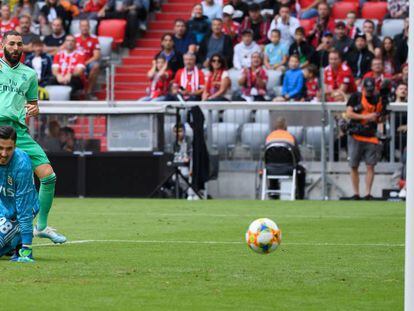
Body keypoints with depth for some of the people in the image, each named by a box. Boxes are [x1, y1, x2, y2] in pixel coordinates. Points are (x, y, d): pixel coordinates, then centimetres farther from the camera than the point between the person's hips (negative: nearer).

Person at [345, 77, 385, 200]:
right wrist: (366, 117, -16)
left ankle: (368, 194, -3)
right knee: (354, 166, 2)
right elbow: (349, 114, -8)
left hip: (371, 138, 1)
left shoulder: (378, 99, 7)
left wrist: (380, 117, -9)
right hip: (355, 136, -1)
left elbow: (379, 119, 15)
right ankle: (356, 194, 11)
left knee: (370, 166, -5)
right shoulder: (356, 97, 0)